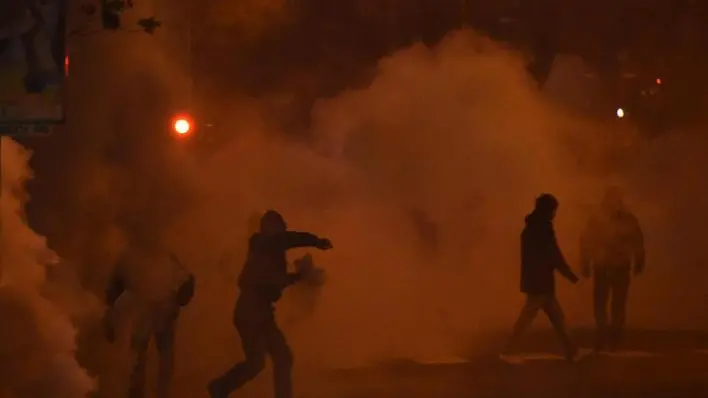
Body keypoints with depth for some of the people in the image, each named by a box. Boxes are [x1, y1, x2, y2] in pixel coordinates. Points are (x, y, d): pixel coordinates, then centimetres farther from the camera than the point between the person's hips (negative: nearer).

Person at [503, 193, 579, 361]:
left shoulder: (532, 228, 13)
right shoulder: (542, 229, -15)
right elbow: (554, 256, -14)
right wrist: (571, 276, -4)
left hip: (535, 279, 10)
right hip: (540, 281, -10)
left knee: (556, 316, 12)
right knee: (527, 317, -6)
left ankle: (570, 351, 16)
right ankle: (507, 352, -4)